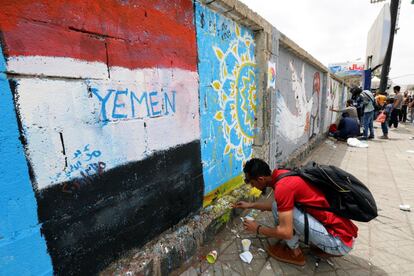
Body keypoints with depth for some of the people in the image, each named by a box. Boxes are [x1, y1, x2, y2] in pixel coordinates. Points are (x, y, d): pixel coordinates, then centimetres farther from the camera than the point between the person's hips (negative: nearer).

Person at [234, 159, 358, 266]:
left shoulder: (283, 186, -26)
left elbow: (286, 232, -24)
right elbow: (280, 204, 20)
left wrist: (258, 228, -7)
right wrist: (250, 205, 23)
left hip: (340, 241, -9)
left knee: (279, 209, -19)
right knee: (280, 207, 14)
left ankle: (294, 252, 6)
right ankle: (324, 246, 18)